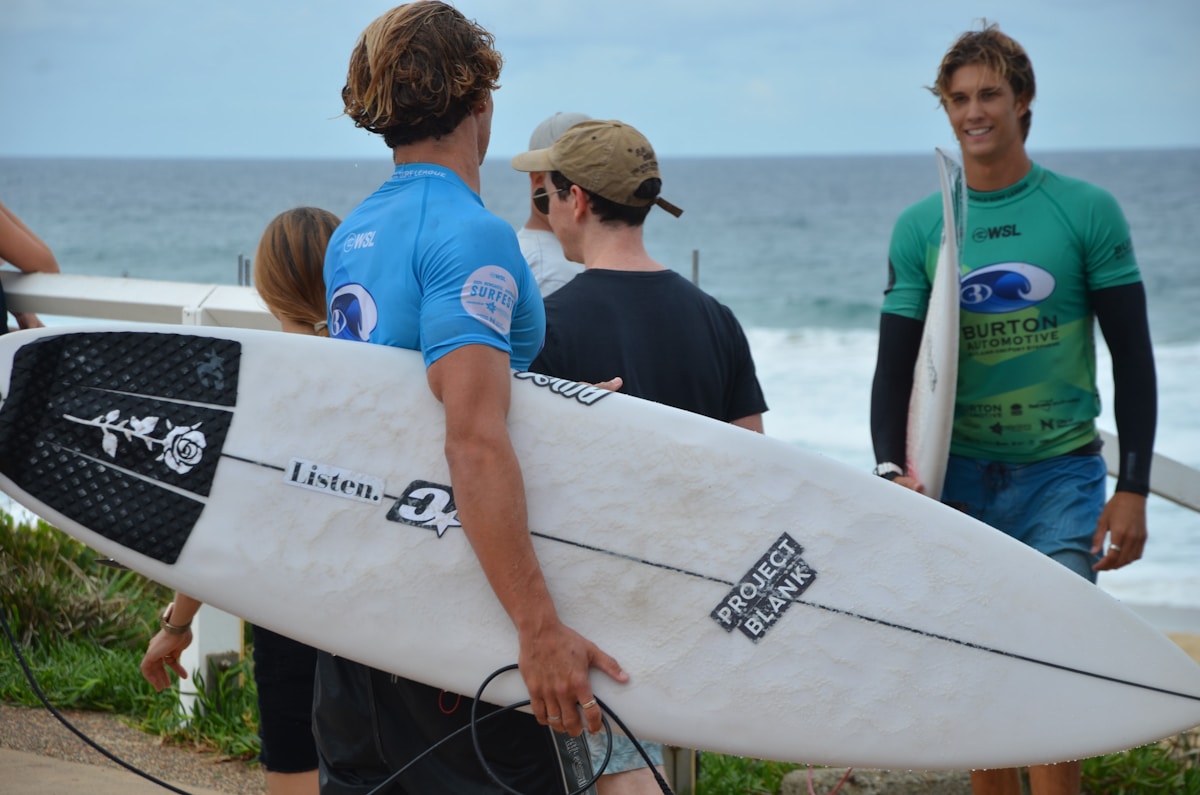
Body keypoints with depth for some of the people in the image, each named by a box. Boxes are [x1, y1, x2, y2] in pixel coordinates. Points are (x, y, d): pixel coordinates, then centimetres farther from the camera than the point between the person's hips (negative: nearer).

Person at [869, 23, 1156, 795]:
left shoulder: (1087, 212, -1)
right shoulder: (919, 228, 4)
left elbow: (1133, 359, 1)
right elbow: (895, 368, 6)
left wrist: (1133, 489, -5)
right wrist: (893, 472, -10)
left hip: (1060, 475, -2)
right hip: (960, 478, 2)